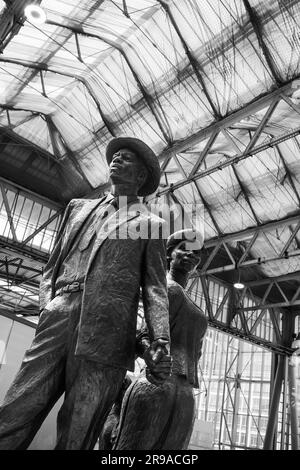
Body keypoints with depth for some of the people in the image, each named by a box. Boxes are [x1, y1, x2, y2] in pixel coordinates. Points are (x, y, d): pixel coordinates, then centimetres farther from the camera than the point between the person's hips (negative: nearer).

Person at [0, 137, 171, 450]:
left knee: (76, 437, -3)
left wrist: (160, 336, -8)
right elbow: (53, 265, 23)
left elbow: (154, 286, 7)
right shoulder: (78, 207, 25)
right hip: (55, 324, 3)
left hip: (105, 335, -3)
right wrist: (47, 304, 4)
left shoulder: (149, 224, 14)